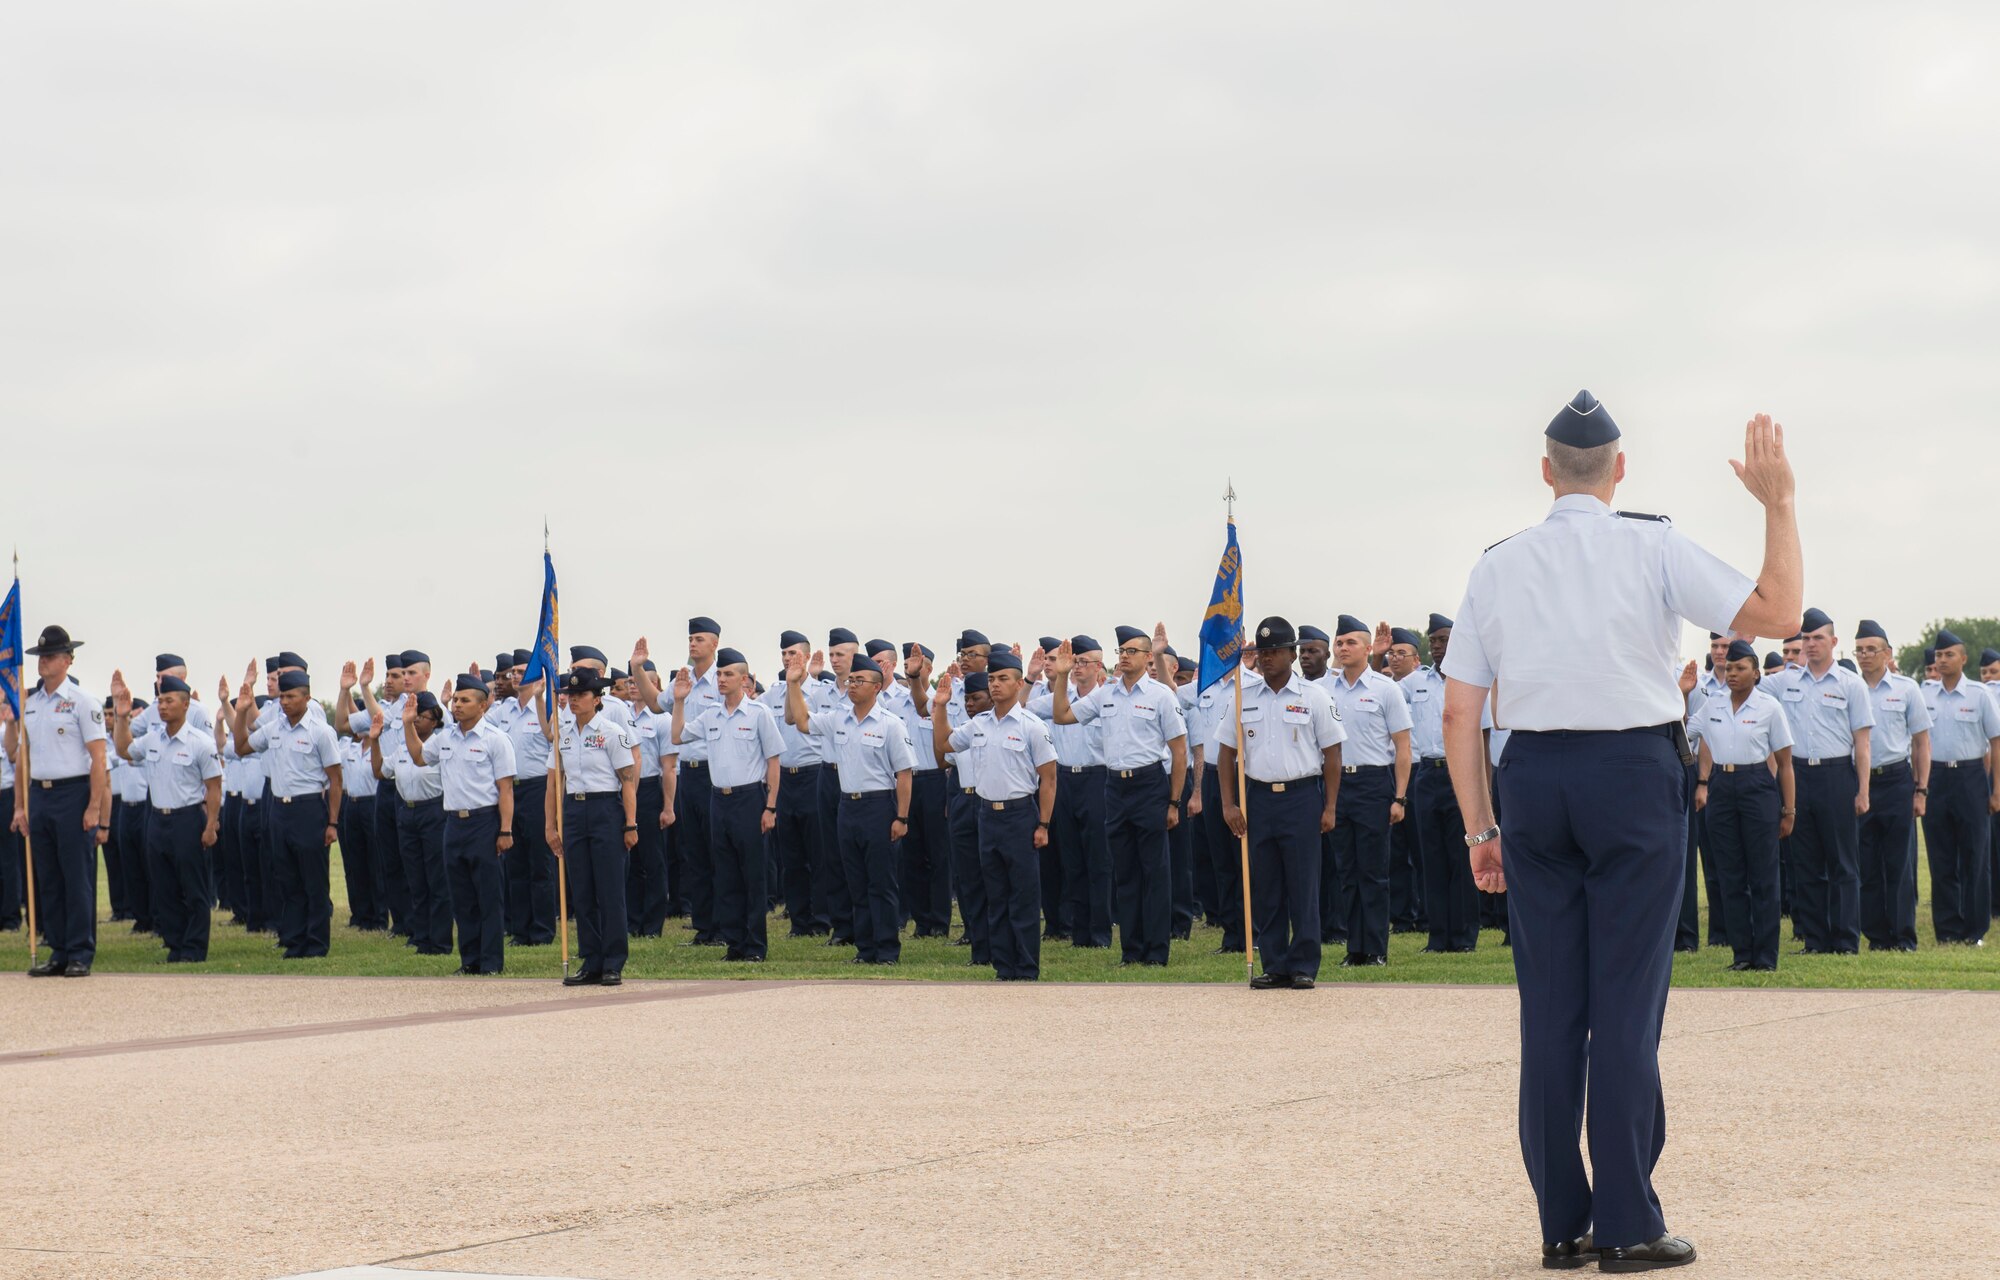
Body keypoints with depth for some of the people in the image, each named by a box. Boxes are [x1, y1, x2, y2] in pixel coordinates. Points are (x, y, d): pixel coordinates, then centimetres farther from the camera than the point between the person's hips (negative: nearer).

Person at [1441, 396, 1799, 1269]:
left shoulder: (1498, 565, 7)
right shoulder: (1652, 547, -3)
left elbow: (1458, 712, 6)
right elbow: (1777, 614, -7)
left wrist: (1481, 829, 12)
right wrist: (1778, 502, 3)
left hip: (1533, 775, 3)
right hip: (1634, 772, -3)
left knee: (1549, 1005, 7)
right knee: (1628, 1001, -1)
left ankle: (1560, 1224, 9)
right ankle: (1626, 1225, -1)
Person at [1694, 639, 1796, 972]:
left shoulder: (1769, 707, 0)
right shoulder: (1712, 704, 9)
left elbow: (1784, 762, 2)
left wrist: (1788, 810, 0)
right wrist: (1702, 784, 3)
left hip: (1758, 786, -3)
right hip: (1721, 787, 3)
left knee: (1762, 876, -2)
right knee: (1730, 875, 4)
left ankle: (1766, 956, 2)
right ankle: (1742, 953, 9)